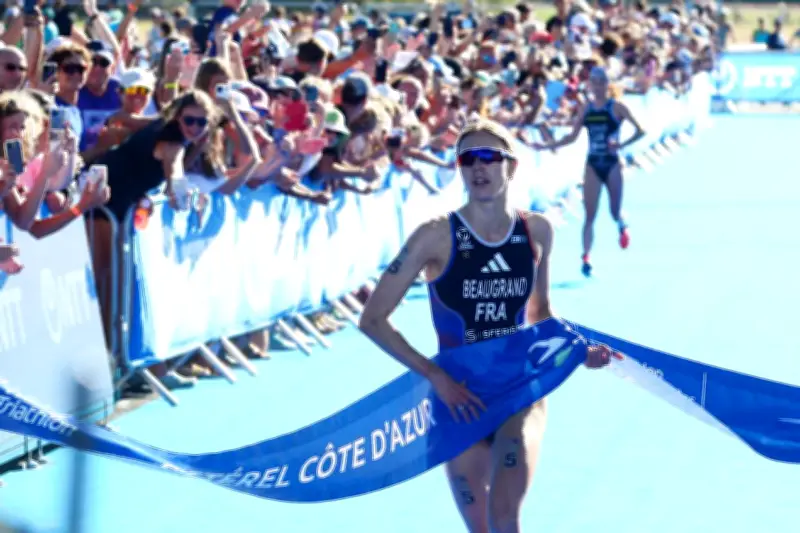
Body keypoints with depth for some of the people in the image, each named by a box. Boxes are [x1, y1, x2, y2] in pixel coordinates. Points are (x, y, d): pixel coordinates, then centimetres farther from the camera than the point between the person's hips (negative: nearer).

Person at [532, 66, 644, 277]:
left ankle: (622, 226, 41)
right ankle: (586, 258, -11)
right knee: (589, 215, -5)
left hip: (612, 164, -3)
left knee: (615, 211, 4)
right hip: (593, 165, 3)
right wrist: (547, 146, 6)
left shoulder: (617, 107, -5)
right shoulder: (586, 109, 6)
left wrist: (622, 144, -23)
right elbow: (572, 137, 13)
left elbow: (640, 131, -8)